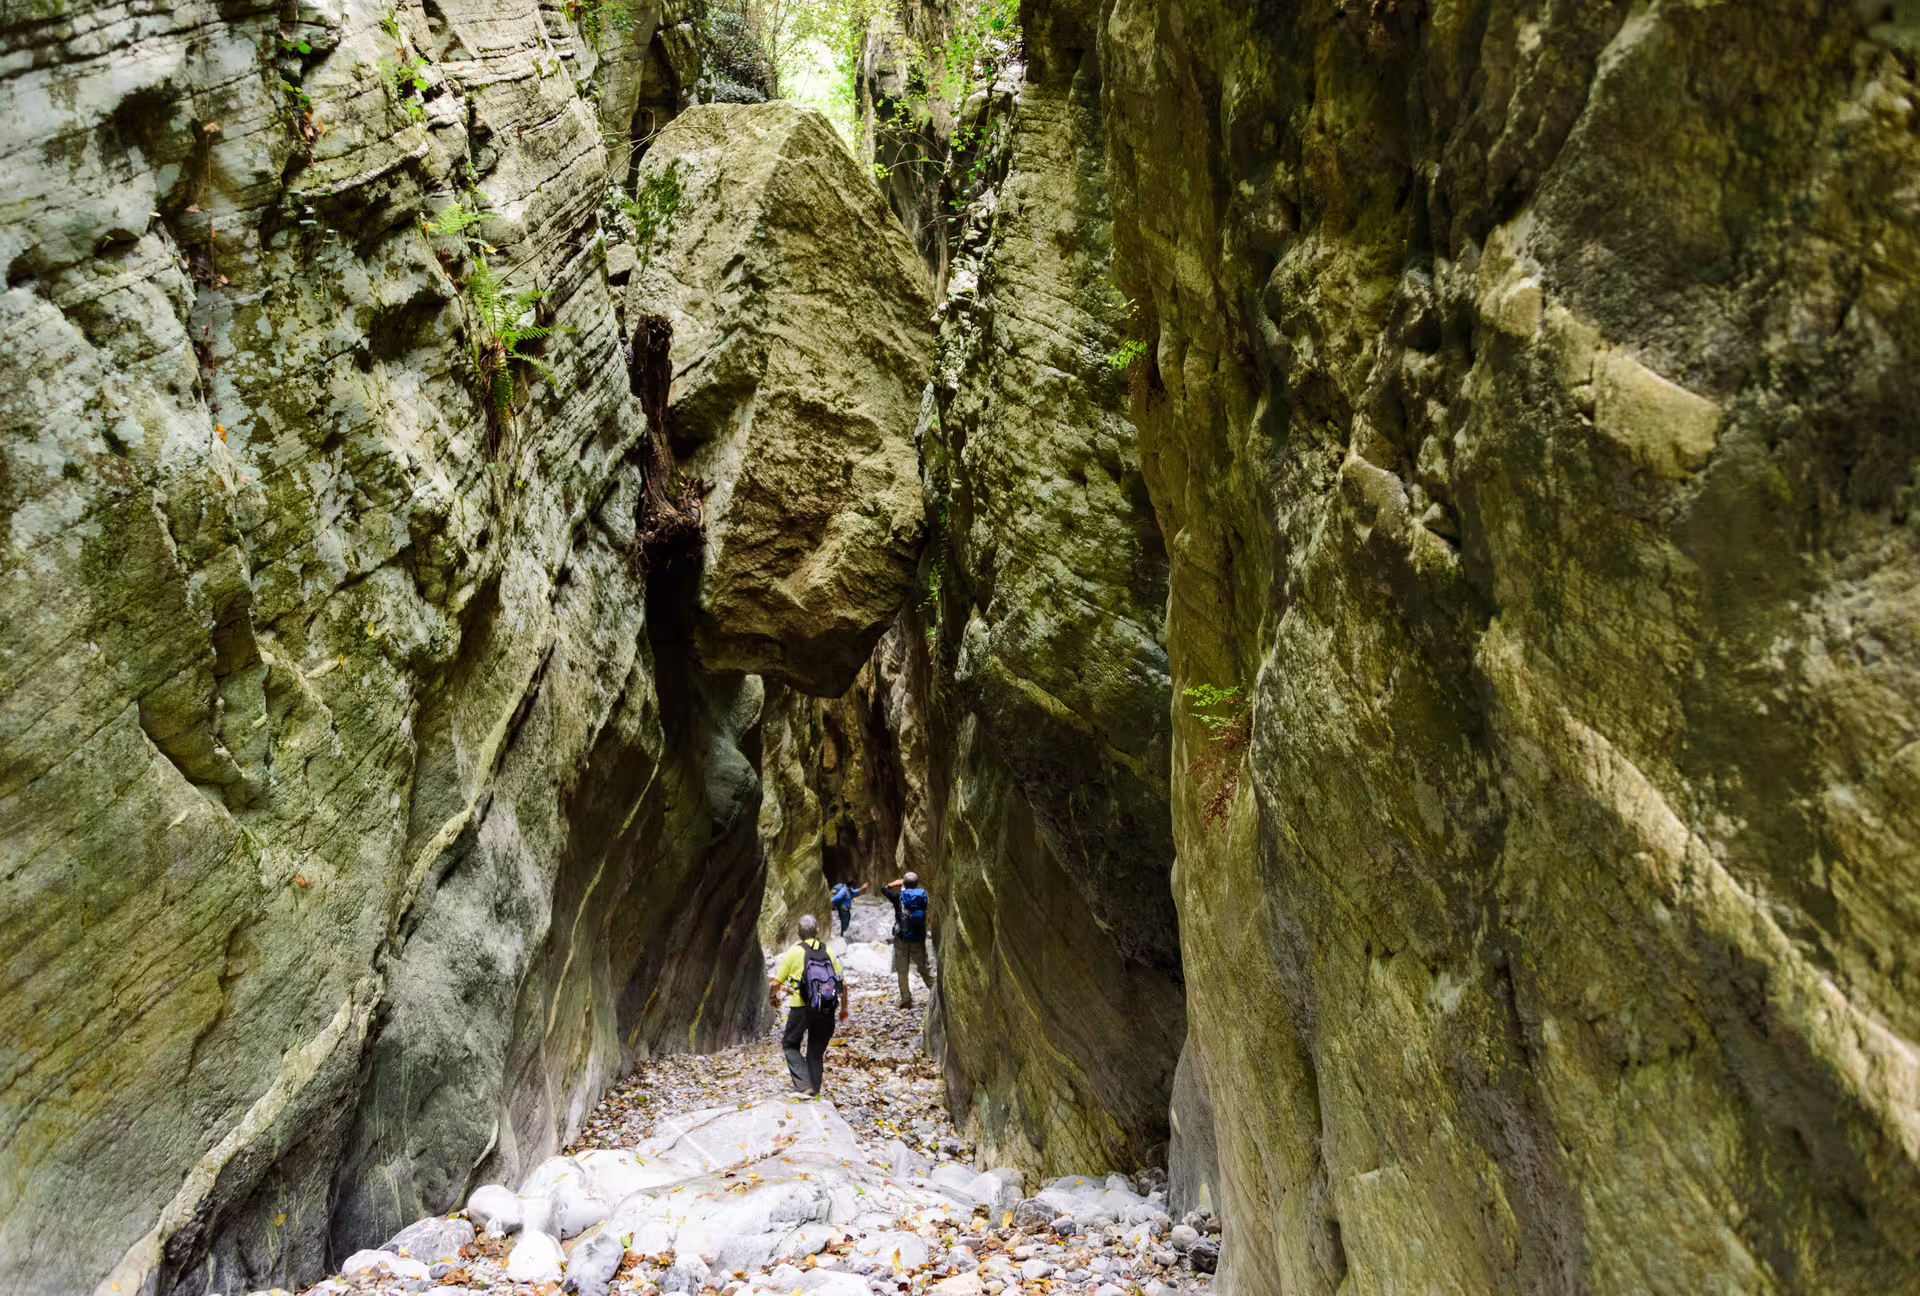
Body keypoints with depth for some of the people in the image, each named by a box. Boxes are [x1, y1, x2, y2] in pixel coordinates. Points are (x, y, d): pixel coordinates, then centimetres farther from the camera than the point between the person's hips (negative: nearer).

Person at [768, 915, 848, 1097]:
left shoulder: (794, 952, -3)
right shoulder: (828, 952, 6)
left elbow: (776, 983, -1)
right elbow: (843, 984, 5)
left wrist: (773, 997, 20)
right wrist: (844, 1007, 18)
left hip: (801, 1008, -3)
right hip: (826, 1010, 3)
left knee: (790, 1044, 14)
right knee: (817, 1051, 17)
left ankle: (804, 1085, -2)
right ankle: (814, 1091, 20)